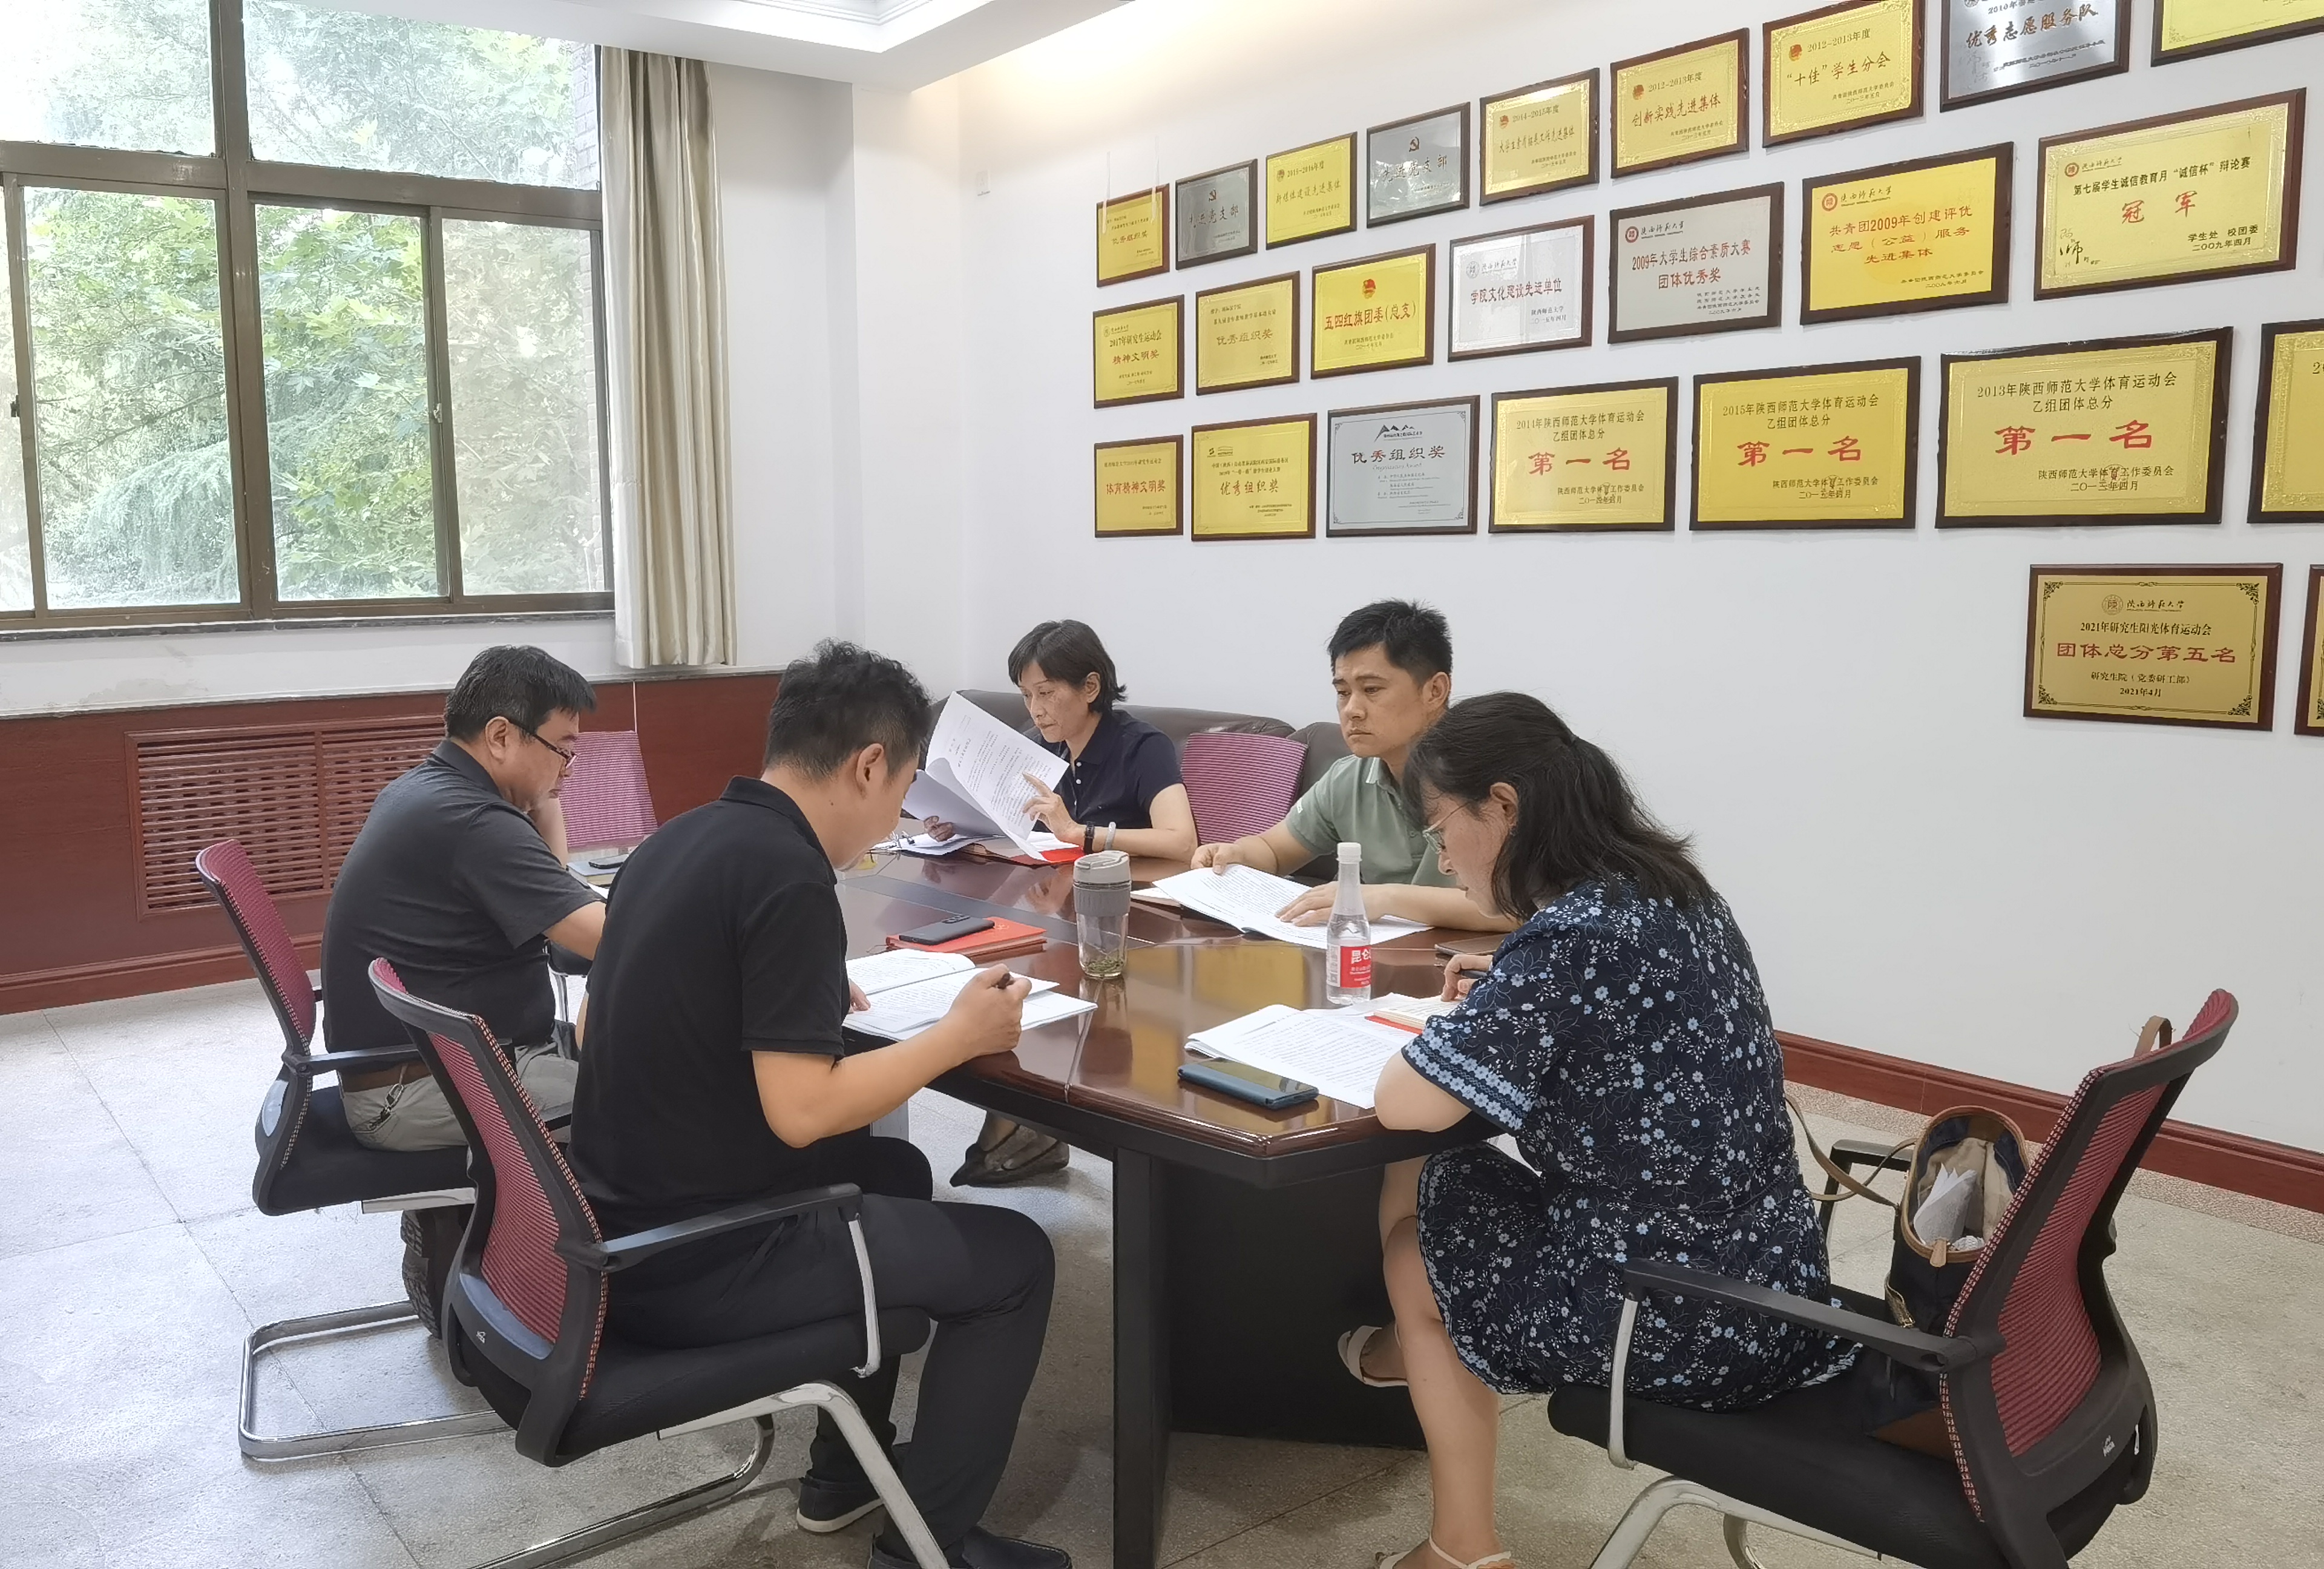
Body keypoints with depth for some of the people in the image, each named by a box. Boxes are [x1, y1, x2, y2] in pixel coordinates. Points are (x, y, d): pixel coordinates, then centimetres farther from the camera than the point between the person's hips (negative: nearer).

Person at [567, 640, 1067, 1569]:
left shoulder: (681, 839, 5)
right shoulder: (788, 875, -22)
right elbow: (800, 1112, -25)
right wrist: (960, 1036, -13)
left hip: (620, 1222, 9)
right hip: (689, 1261, -9)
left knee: (892, 1171, 28)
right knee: (1013, 1259, 3)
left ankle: (848, 1472, 37)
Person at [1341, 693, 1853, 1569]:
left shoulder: (1572, 935, -24)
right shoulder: (1668, 892, 3)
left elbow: (1403, 1105, -24)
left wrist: (1453, 1026, -4)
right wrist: (1507, 998, 10)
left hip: (1684, 1322, -8)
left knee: (1412, 1238, 17)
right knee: (1420, 1188, 19)